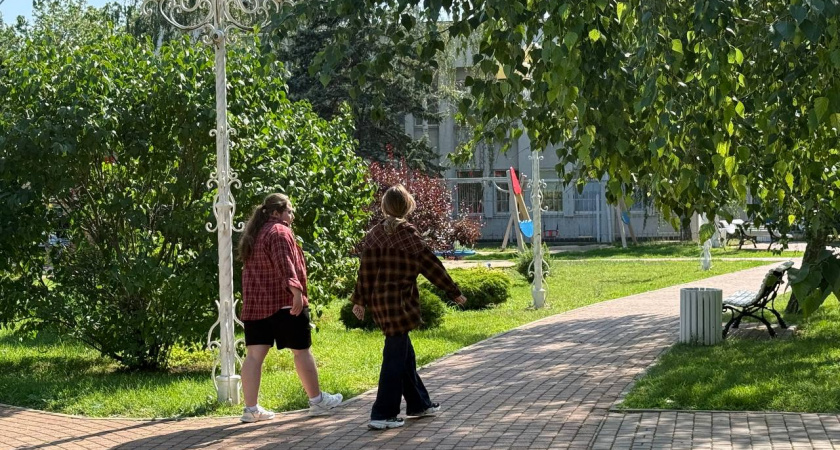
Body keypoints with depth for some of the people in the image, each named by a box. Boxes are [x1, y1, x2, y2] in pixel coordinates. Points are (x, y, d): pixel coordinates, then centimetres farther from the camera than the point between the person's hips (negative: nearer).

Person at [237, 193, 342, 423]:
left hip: (254, 304, 8)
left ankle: (251, 408, -1)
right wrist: (296, 290, -33)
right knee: (302, 351, 5)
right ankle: (317, 400, 15)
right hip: (284, 302, -8)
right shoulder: (280, 232, -10)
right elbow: (285, 265, -24)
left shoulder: (253, 236, 18)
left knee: (254, 354, 2)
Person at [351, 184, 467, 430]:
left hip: (379, 302, 7)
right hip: (400, 303, -7)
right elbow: (430, 265, -8)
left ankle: (418, 403, 30)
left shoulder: (374, 233, 4)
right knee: (395, 356, -1)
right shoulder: (407, 233, -12)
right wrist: (454, 292, 0)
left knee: (405, 353, 18)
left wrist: (359, 300, 11)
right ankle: (382, 415, -1)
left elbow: (366, 269, 4)